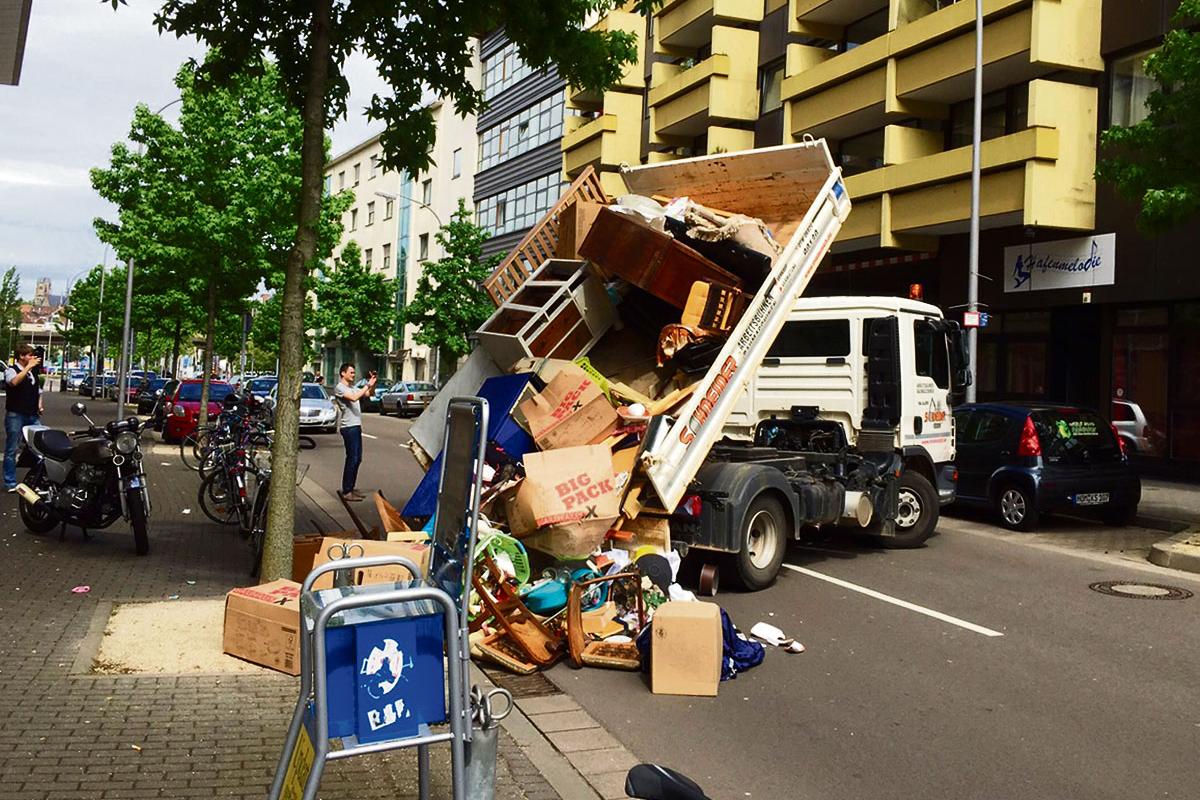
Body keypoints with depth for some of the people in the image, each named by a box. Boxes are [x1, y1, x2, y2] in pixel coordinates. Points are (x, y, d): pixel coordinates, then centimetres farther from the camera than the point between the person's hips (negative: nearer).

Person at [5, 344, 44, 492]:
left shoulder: (33, 371, 15)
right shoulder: (11, 370, -6)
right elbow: (14, 382, -30)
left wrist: (40, 404, 10)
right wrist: (29, 366, -27)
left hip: (33, 416, 6)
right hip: (15, 415, -6)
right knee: (12, 450, 0)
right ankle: (10, 483, 4)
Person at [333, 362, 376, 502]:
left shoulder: (353, 388, 19)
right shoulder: (339, 388, -7)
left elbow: (370, 394, 18)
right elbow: (354, 398, -22)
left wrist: (372, 384, 0)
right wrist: (368, 385, -18)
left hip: (356, 426, 9)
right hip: (348, 427, -9)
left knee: (357, 459, 12)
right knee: (352, 459, -9)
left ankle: (350, 488, 19)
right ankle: (346, 492, -6)